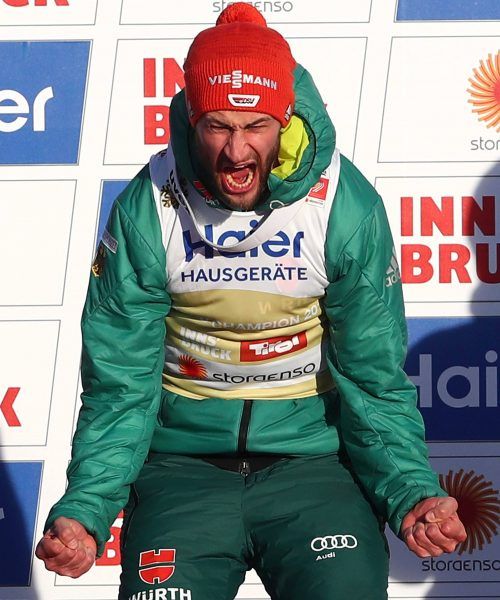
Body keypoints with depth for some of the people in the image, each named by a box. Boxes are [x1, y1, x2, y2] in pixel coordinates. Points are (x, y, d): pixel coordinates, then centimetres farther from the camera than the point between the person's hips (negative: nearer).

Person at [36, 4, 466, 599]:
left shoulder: (348, 207, -9)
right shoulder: (145, 210, -9)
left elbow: (374, 378, -2)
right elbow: (119, 383, -4)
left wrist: (411, 492, -18)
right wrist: (85, 509, -17)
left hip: (311, 458, -1)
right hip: (182, 459, 1)